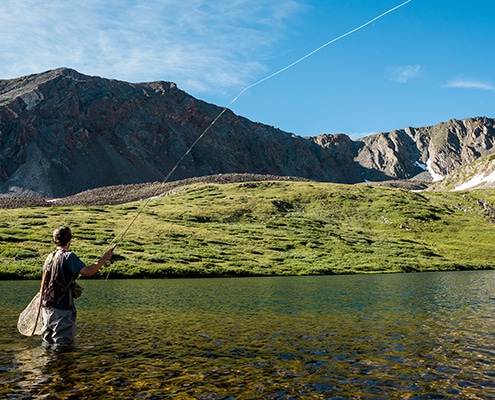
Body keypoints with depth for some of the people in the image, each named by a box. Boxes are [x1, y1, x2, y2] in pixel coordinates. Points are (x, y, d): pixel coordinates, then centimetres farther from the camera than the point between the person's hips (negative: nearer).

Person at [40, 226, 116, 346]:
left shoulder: (49, 257, 12)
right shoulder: (68, 256, -13)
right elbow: (87, 271, -26)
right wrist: (104, 259, -18)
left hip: (46, 308, 8)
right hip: (62, 308, -8)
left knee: (48, 342, 17)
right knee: (63, 344, -2)